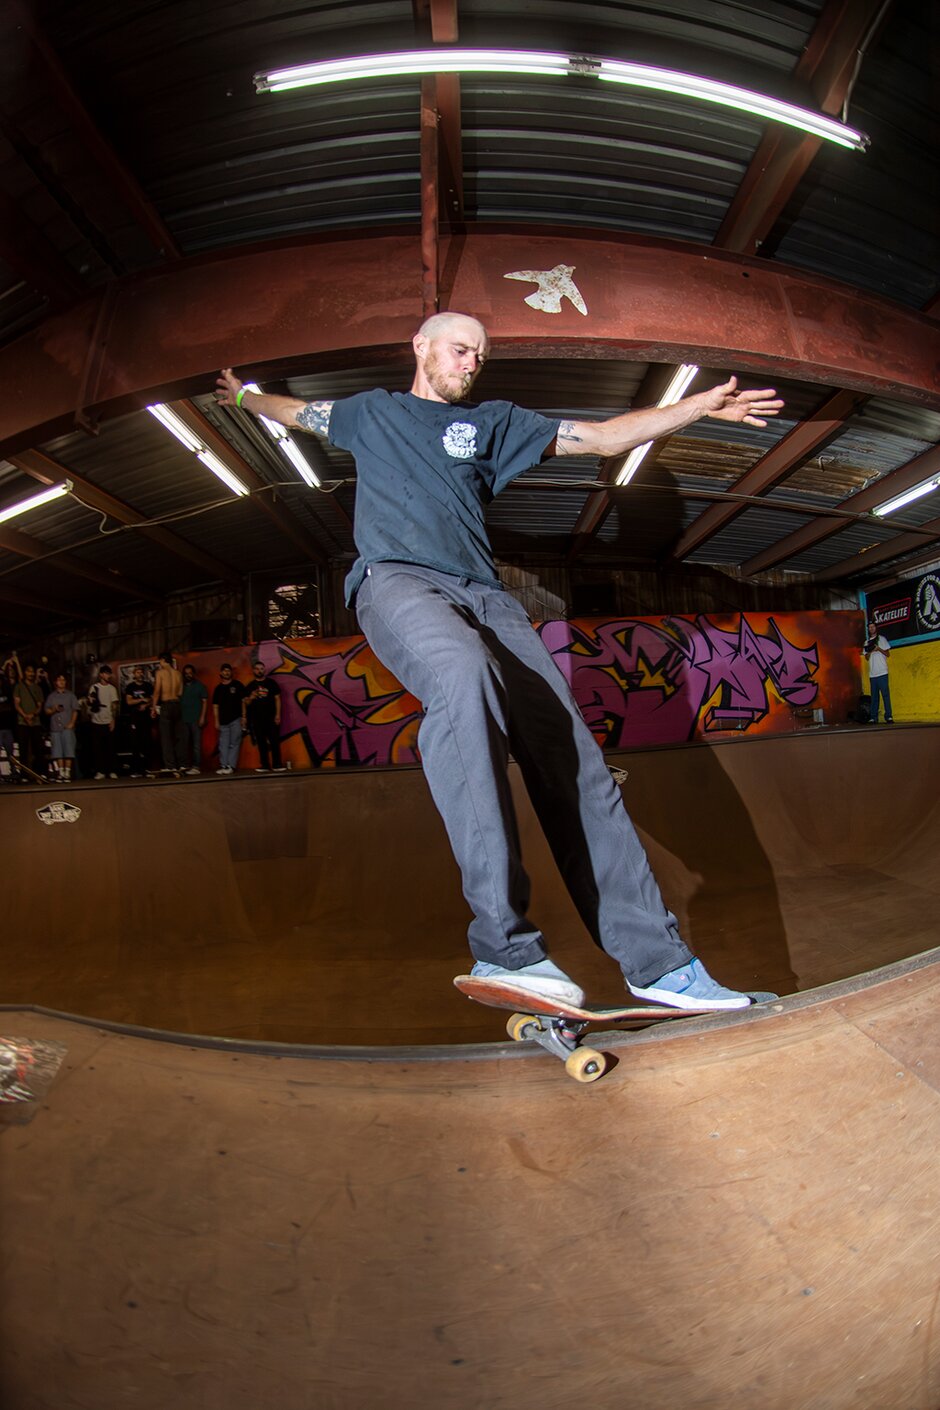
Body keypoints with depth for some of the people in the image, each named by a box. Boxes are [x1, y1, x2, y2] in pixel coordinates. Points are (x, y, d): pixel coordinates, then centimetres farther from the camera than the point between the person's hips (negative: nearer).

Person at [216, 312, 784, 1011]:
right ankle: (503, 945, -38)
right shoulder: (372, 411, 29)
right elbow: (298, 411, 49)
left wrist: (701, 404, 19)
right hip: (397, 580, -3)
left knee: (575, 757, -14)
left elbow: (602, 436, 25)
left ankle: (657, 960, -8)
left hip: (484, 593, 3)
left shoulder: (495, 421, 29)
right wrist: (244, 395, 61)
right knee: (465, 673, -40)